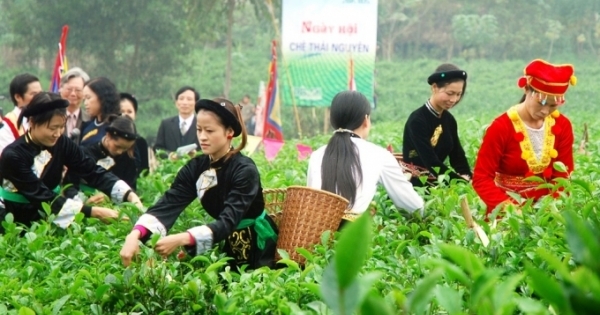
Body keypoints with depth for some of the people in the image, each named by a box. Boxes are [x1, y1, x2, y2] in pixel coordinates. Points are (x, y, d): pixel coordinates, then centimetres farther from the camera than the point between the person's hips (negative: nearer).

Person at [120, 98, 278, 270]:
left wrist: (180, 239, -47)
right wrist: (134, 235, -37)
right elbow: (168, 205, -18)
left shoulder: (244, 170, -23)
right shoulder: (196, 167, -6)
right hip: (227, 244, 5)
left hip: (256, 245, -5)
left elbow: (228, 222, -33)